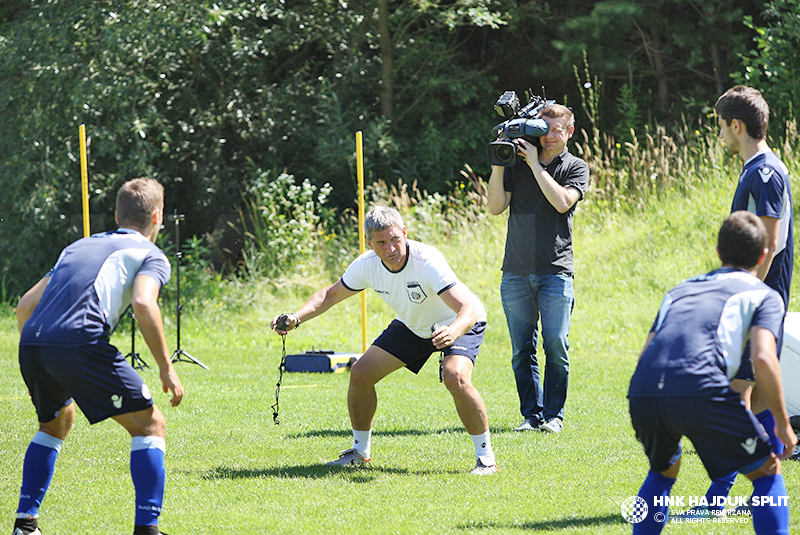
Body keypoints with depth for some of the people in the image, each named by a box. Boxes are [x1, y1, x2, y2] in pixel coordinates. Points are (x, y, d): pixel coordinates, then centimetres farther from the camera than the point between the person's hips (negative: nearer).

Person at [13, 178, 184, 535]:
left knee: (56, 422, 32)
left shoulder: (78, 247, 32)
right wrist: (166, 369, -3)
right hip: (81, 342, -6)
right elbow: (143, 304, -8)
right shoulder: (150, 255, 13)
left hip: (31, 344, 6)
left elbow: (25, 305, 28)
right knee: (149, 425, 7)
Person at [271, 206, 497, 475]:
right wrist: (296, 317, -18)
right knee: (360, 373, -3)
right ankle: (360, 450, 19)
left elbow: (469, 308, -45)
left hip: (460, 324, -6)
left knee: (455, 377, -33)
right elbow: (331, 293, -1)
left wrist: (453, 332, -67)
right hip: (411, 326, 6)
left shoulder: (427, 262, -37)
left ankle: (486, 456, -16)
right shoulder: (367, 265, -19)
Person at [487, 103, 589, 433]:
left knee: (556, 347, -5)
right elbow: (496, 207, 3)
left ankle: (553, 415, 3)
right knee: (522, 349, 2)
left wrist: (536, 165, -11)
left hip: (555, 271, -2)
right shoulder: (517, 164, 10)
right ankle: (531, 414, 9)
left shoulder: (576, 168, 5)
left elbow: (562, 202, -12)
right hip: (516, 271, 2)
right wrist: (498, 164, -6)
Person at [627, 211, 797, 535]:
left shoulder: (680, 290, 34)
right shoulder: (764, 295, 18)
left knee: (663, 470, 33)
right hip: (701, 390, -5)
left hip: (642, 394, 5)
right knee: (767, 472, 13)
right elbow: (762, 358, -1)